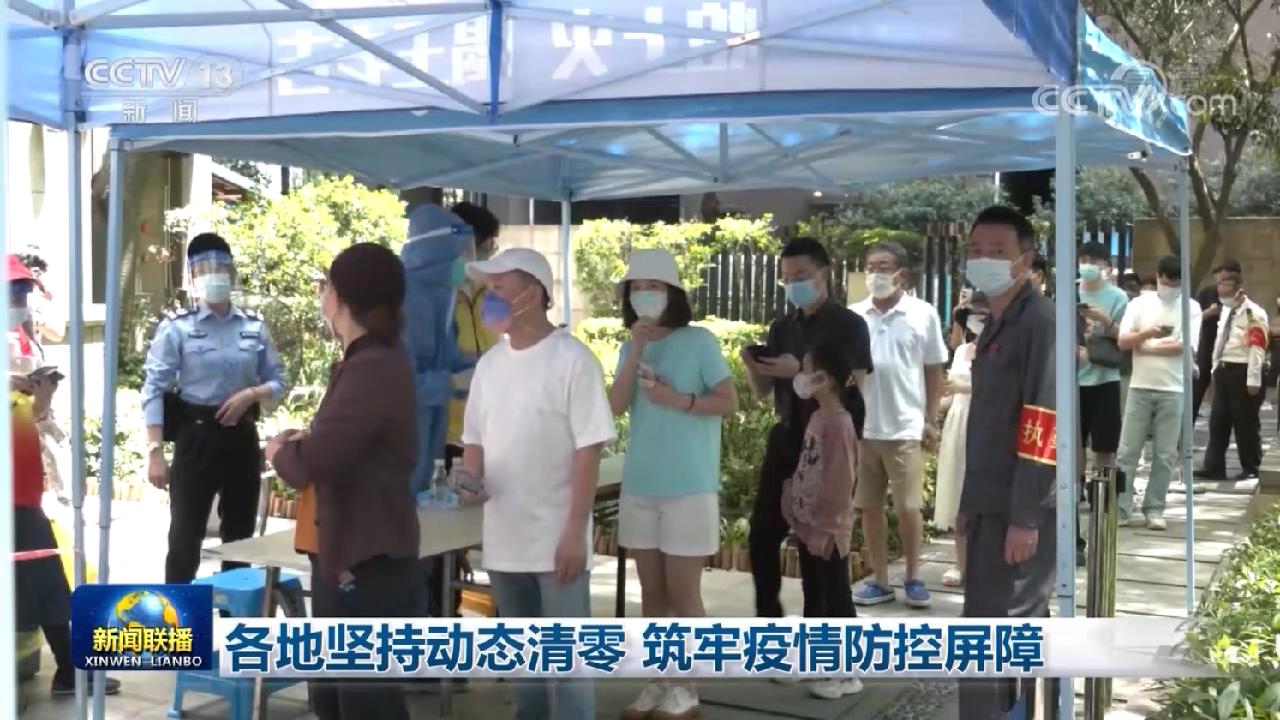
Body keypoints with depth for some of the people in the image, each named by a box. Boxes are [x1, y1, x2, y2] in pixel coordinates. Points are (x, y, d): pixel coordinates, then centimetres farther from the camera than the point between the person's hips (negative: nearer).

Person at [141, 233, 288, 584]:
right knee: (185, 535, 0)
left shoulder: (255, 326, 3)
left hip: (241, 436, 4)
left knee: (239, 535, 13)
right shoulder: (177, 327, -8)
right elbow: (154, 390, -10)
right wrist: (155, 451, -16)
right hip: (197, 435, -4)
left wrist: (250, 394, -13)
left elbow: (277, 382, 9)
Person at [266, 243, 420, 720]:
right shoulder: (371, 360, 13)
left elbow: (312, 465, -27)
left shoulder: (372, 369, -22)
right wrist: (305, 439, -2)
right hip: (344, 552, 11)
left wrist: (278, 452, -6)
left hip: (370, 562, -11)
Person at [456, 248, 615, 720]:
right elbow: (474, 438, 16)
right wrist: (471, 482, -6)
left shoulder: (572, 359, -10)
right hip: (503, 539, 6)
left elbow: (589, 449, -13)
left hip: (557, 540, -6)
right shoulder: (489, 363, 9)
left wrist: (575, 532, -17)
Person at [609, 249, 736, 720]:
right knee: (652, 592, 11)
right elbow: (616, 406, -2)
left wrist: (678, 400, -18)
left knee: (682, 594, 1)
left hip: (689, 488, -5)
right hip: (639, 486, 5)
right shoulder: (631, 347, 10)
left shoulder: (699, 342, -5)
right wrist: (635, 351, -10)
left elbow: (729, 403, -6)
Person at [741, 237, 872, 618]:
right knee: (762, 534, 5)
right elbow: (763, 391, 11)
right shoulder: (781, 327, 12)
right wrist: (751, 366, -10)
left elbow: (852, 386, -15)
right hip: (787, 438, 6)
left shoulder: (849, 325, -5)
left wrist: (800, 372, -24)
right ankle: (768, 621, 19)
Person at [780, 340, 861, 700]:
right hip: (808, 525, 9)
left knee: (837, 597, -1)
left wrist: (826, 527, -20)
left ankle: (848, 673, 7)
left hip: (827, 529, -9)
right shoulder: (817, 417, 10)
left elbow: (840, 483, -21)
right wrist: (796, 512, 14)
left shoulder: (839, 423, -20)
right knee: (814, 595, 18)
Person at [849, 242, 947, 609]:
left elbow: (934, 371, 3)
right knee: (869, 507, 8)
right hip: (860, 427, 3)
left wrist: (931, 421, -1)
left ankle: (913, 578, 18)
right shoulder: (852, 315, 4)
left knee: (908, 507, 2)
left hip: (905, 428, -3)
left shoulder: (923, 314, -1)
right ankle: (880, 580, 18)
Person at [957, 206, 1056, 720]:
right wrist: (969, 503, 21)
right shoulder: (996, 325, 16)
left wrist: (1025, 517, -22)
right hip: (992, 506, 9)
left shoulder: (1039, 321, -14)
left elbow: (1042, 426, -20)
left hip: (1020, 510, -9)